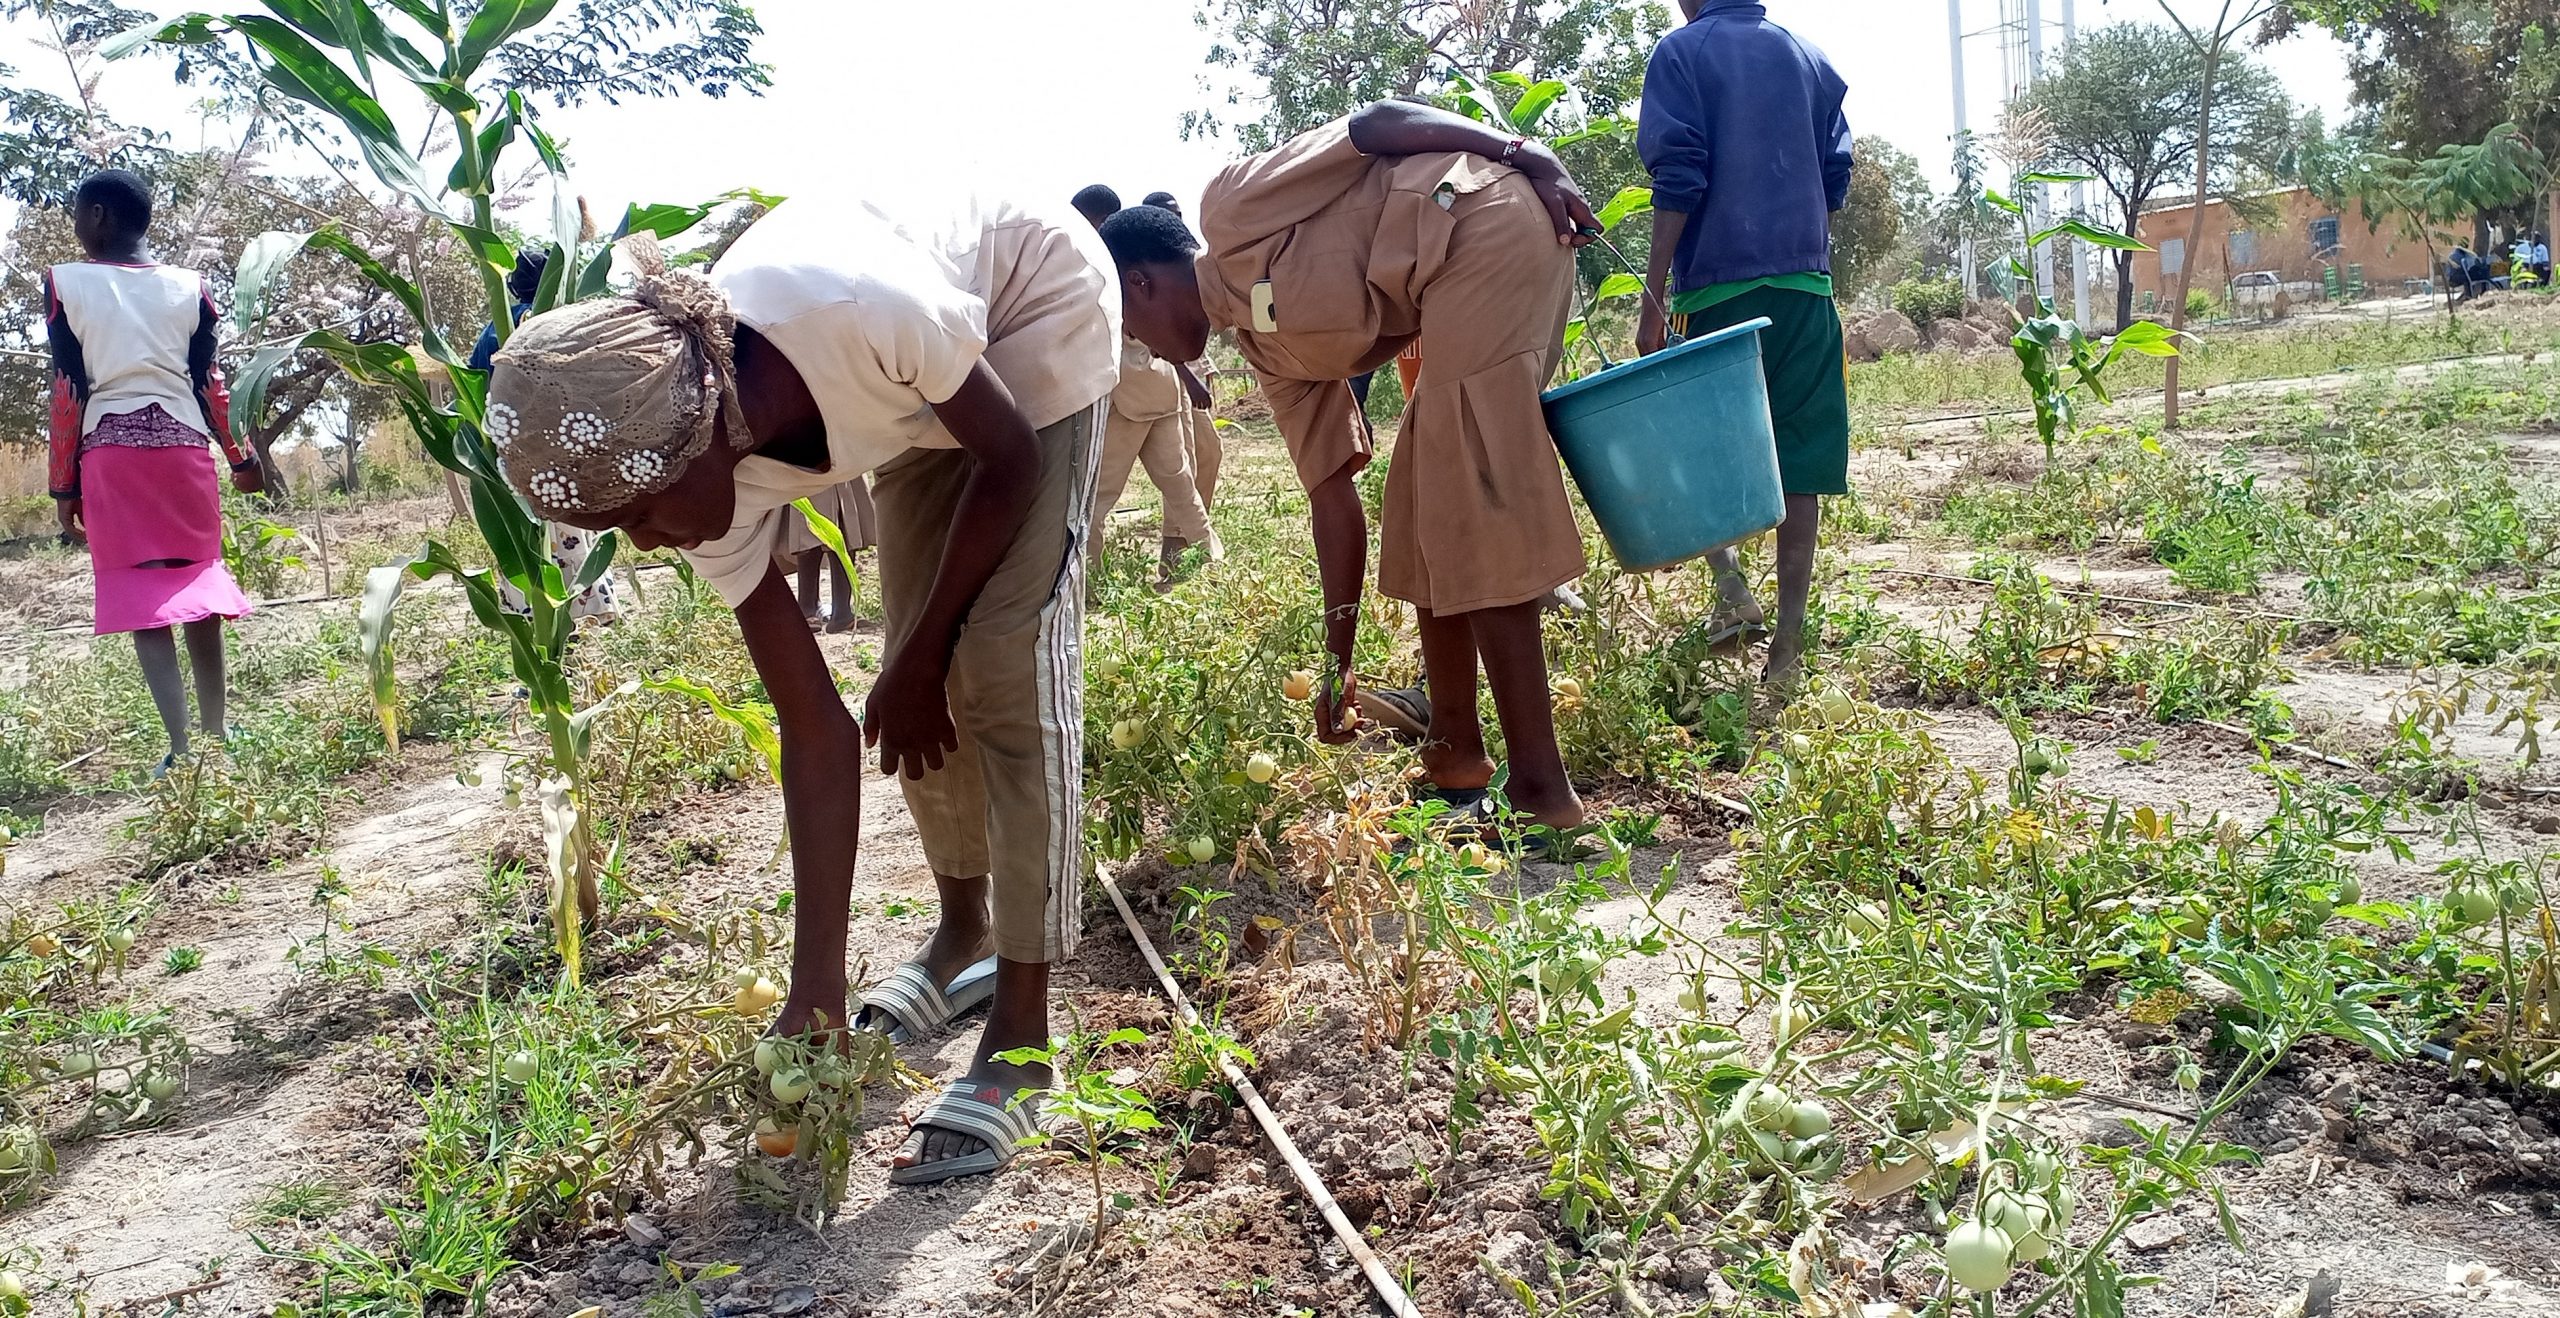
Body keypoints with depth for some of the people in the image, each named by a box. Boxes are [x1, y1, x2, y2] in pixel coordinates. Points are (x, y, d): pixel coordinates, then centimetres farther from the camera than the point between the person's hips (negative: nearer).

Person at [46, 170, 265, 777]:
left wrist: (63, 486, 1)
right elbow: (209, 384, 5)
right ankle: (214, 734, 14)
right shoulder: (190, 287, 4)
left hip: (111, 453, -2)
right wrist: (242, 459, 17)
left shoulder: (65, 282, -2)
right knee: (197, 585, 10)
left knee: (140, 597, -2)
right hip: (184, 447, 2)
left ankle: (182, 749, -9)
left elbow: (68, 392, -4)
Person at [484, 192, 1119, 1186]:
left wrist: (920, 654, -13)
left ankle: (1022, 1030, -8)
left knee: (1007, 666, -14)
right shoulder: (710, 485, -22)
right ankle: (966, 930, 29)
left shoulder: (861, 315, -42)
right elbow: (818, 731, -18)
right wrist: (815, 988, -16)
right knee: (921, 690, 5)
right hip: (922, 397, 5)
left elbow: (1011, 457, -20)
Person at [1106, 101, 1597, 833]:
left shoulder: (1232, 210, 1)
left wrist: (1530, 158, -14)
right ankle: (1457, 751, 18)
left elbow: (1371, 122, -5)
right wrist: (1339, 661, 18)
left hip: (1491, 221, -9)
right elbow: (1333, 494, 17)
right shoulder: (1271, 350, 19)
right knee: (1427, 506, 12)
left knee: (1473, 507, -10)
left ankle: (1540, 788, -8)